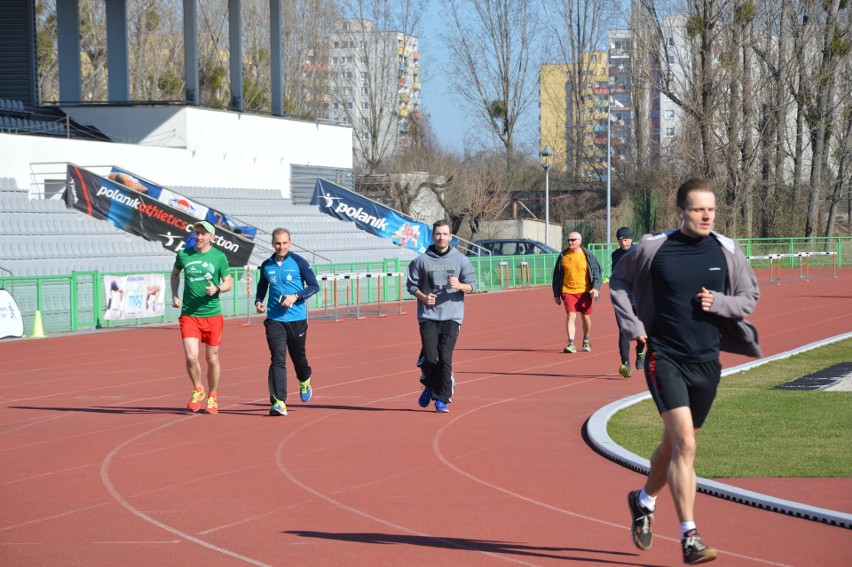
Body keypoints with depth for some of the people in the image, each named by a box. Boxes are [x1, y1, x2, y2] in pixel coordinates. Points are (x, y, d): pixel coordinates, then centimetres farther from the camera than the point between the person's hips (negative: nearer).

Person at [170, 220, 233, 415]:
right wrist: (174, 296, 11)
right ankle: (197, 390, 14)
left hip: (212, 315, 0)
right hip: (189, 315, 0)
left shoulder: (219, 257, -2)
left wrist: (217, 289, -17)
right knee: (191, 357, -13)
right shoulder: (183, 255, 3)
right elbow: (175, 273, 23)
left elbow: (229, 283, 4)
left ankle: (212, 397, 27)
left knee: (212, 359, 8)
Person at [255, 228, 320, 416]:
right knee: (278, 360, -11)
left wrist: (295, 297, -17)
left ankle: (304, 382, 48)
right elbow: (262, 287, 22)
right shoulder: (266, 266, 6)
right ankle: (279, 402, -17)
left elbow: (314, 286, -2)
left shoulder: (299, 262, -4)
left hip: (297, 319, -1)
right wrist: (258, 302, 2)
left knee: (298, 356, 14)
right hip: (274, 320, 1)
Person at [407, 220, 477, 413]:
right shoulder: (421, 260, 5)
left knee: (445, 359, -7)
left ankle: (441, 399, 3)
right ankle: (430, 386, 22)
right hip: (428, 316, 0)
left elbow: (472, 286, 5)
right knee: (429, 358, -8)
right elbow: (412, 285, 10)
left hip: (451, 317, 0)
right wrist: (423, 297, -8)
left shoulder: (460, 260, 6)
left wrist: (460, 286, -16)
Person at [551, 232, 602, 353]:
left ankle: (586, 341, 30)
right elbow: (557, 275, 11)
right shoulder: (563, 256, 4)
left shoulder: (588, 255, 0)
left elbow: (596, 272, 3)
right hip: (568, 291, 0)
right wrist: (556, 294, 10)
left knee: (586, 317, 9)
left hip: (584, 291, 0)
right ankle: (571, 344, -17)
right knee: (570, 316, -13)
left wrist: (596, 288, -13)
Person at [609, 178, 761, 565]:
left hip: (706, 362, 4)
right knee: (684, 443, -18)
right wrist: (630, 324, 1)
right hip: (664, 358, -4)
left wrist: (719, 302, -11)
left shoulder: (727, 252, 0)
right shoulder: (653, 248, -6)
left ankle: (644, 500, 46)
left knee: (675, 444, 16)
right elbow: (618, 281, 11)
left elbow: (750, 297, 9)